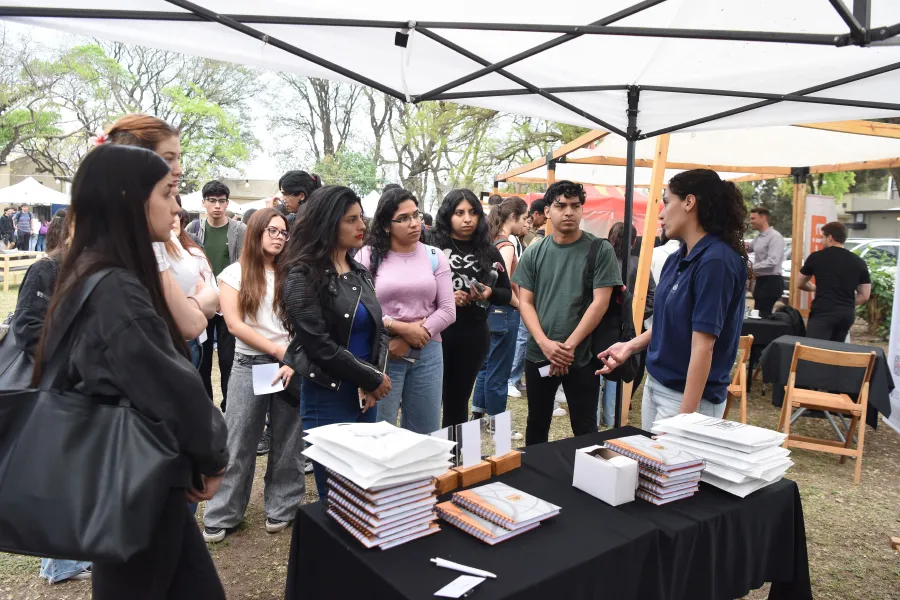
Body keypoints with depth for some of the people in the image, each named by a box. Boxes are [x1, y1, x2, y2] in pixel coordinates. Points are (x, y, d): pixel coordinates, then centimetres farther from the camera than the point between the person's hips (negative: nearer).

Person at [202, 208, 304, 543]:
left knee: (288, 442, 7)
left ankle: (282, 509, 22)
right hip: (249, 365, -1)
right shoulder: (235, 273, 4)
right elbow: (234, 324, -4)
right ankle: (221, 517, 17)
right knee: (238, 443, 3)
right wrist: (277, 350, -10)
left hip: (290, 365, 1)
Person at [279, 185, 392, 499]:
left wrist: (378, 375, -9)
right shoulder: (303, 276, -12)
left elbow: (379, 330, 9)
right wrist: (373, 380, -12)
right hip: (328, 397, -6)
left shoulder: (360, 272, 8)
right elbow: (320, 346, -18)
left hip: (365, 396, 6)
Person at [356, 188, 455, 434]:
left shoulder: (435, 256, 5)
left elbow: (448, 310, 0)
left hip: (427, 353, 3)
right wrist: (402, 328, -14)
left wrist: (412, 339, -11)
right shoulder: (368, 256, -3)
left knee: (426, 434, 14)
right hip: (382, 355, -3)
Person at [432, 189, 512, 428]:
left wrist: (489, 293, -9)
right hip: (436, 332, -3)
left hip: (473, 335, 3)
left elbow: (507, 294, 11)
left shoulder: (489, 252, 8)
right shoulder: (432, 248, -5)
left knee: (458, 401, 14)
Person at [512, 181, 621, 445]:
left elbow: (600, 302, -10)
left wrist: (569, 346, -14)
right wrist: (545, 343, -14)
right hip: (538, 355, 3)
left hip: (582, 357, -2)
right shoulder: (533, 253, 3)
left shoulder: (600, 250, -4)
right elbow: (525, 302, 0)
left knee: (585, 429, 9)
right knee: (537, 424, 18)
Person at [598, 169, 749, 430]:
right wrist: (630, 346, 4)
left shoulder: (716, 262, -21)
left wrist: (685, 418, -24)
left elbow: (703, 346, -24)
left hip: (688, 396, -8)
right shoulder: (676, 260, 6)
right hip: (654, 385, 8)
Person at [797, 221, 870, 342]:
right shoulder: (859, 262, 10)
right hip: (847, 315, 5)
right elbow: (864, 296, 11)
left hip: (822, 313, -5)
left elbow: (800, 284, 14)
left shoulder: (816, 257, 1)